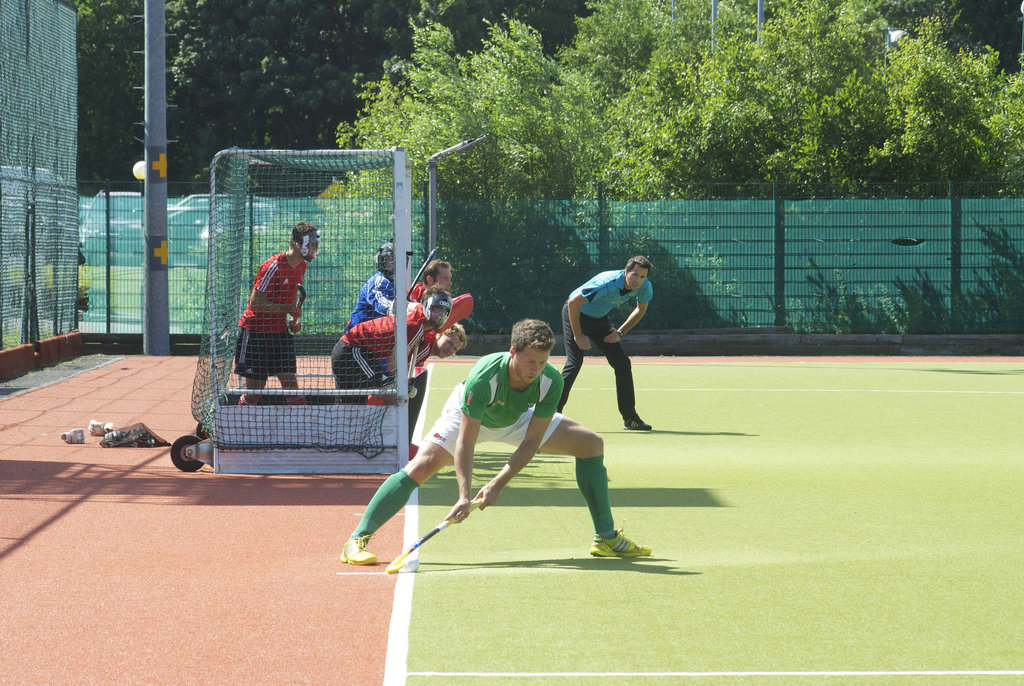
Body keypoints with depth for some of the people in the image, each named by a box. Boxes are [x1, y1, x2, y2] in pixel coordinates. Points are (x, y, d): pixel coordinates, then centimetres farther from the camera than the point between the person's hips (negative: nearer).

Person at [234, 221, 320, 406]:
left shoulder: (301, 266, 5)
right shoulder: (274, 267, -21)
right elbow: (255, 303, -22)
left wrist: (295, 319, 6)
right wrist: (287, 308, -24)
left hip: (280, 331, 7)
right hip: (255, 332, -7)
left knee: (290, 382, 2)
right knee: (253, 387, -5)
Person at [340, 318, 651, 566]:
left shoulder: (551, 382, -32)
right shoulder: (484, 377, -42)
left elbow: (531, 441, -25)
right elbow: (465, 442, -40)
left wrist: (498, 484, -33)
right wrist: (464, 496, -50)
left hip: (518, 419, 4)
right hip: (469, 414, -4)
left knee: (591, 444, -3)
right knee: (421, 466, -26)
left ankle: (606, 539, 7)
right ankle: (357, 540, -20)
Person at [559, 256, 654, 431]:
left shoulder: (645, 287, -16)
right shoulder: (607, 284, -36)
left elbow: (640, 310, 7)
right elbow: (573, 303, -31)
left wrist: (620, 332, -4)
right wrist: (578, 336, -25)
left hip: (599, 318, 6)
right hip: (575, 314, -6)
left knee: (622, 363, 0)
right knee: (574, 363, -20)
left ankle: (630, 418, 7)